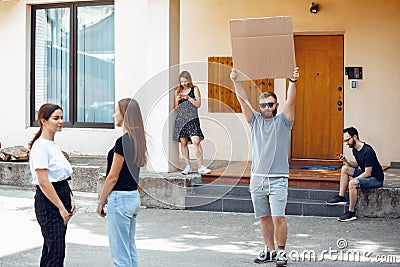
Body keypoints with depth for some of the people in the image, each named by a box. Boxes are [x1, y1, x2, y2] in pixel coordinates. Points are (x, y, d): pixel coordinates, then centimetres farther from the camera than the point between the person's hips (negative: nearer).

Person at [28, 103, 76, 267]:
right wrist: (61, 208, -17)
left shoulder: (53, 144, 14)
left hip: (60, 197, 9)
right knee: (56, 249, -10)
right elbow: (43, 182, -20)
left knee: (50, 248, 13)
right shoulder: (41, 146, -15)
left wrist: (70, 199, 10)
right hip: (48, 202, -9)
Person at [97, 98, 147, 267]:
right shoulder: (137, 139, 10)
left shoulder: (123, 141, -17)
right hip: (134, 196, 10)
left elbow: (113, 177, -15)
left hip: (121, 198, -9)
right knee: (131, 251, 15)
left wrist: (101, 201, -4)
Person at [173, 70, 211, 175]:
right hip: (180, 118, 3)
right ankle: (188, 166, 8)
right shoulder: (178, 91, 16)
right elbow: (175, 108, 18)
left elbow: (198, 104, 0)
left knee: (196, 141, -15)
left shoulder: (194, 89, 7)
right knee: (183, 142, 1)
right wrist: (177, 100, -2)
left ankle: (200, 167, -13)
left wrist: (188, 98, -12)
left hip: (192, 118, -3)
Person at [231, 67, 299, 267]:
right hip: (257, 177, 3)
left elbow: (290, 102, -11)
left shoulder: (283, 121, 4)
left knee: (278, 217, -9)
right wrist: (235, 81, -10)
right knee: (264, 218, 9)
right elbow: (243, 100, 2)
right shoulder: (255, 120, 11)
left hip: (278, 179, -3)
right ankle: (269, 250, 19)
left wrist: (292, 82, -25)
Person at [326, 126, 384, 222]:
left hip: (376, 179, -10)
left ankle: (352, 213, -21)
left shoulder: (368, 151, -24)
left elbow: (367, 173, -24)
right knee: (345, 168, 1)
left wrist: (352, 179, -19)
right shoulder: (355, 149, 5)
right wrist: (347, 161, -2)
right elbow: (358, 165, 16)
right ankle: (341, 197, -2)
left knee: (352, 183, -31)